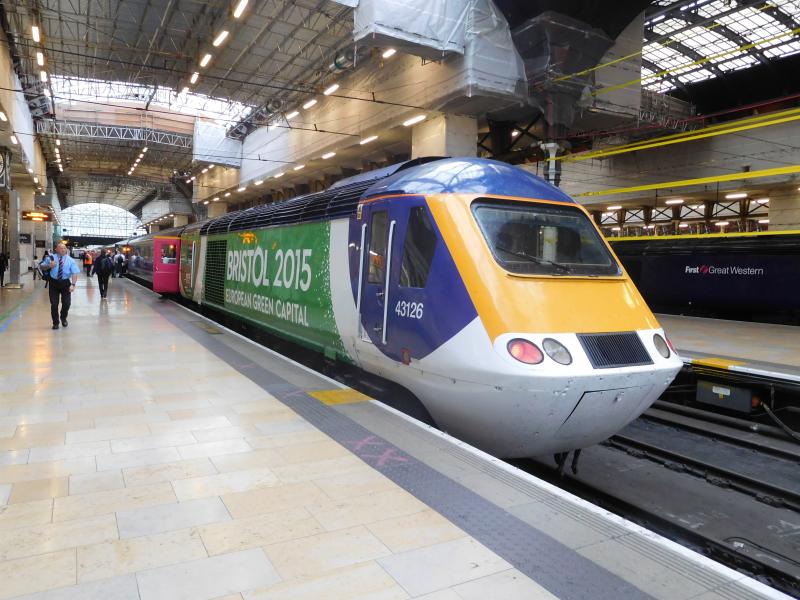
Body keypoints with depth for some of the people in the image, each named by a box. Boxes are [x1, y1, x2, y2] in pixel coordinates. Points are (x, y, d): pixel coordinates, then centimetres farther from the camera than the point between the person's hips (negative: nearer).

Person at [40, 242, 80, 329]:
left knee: (67, 303, 0)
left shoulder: (70, 260, -3)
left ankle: (63, 318, 31)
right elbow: (42, 266, 11)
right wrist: (49, 266, -13)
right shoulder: (51, 258, 2)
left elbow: (75, 273, -11)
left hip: (65, 283, -1)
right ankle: (55, 322, 19)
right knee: (54, 304, 2)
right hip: (54, 282, 1)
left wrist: (73, 284, -25)